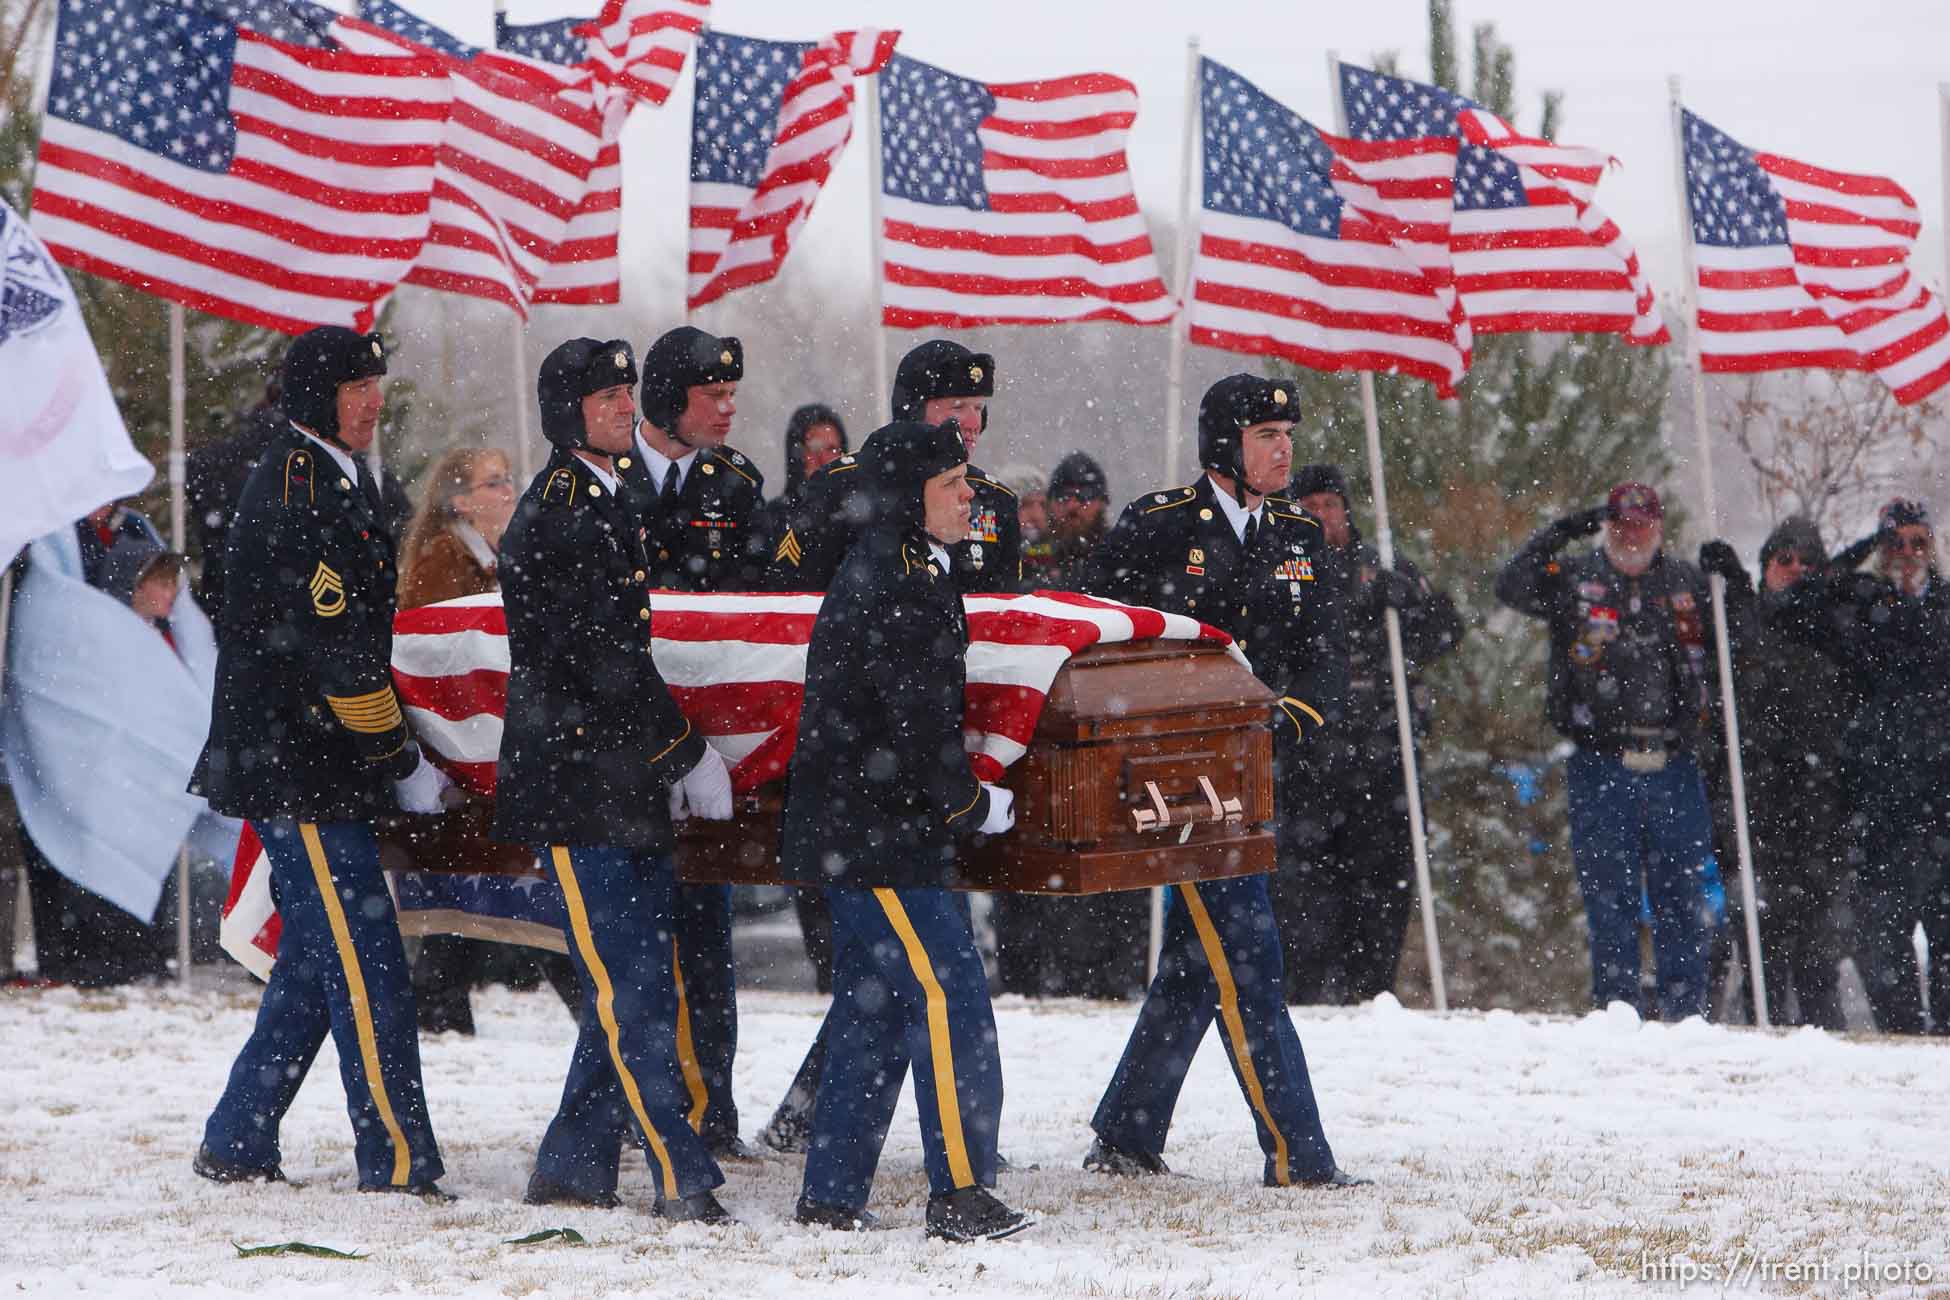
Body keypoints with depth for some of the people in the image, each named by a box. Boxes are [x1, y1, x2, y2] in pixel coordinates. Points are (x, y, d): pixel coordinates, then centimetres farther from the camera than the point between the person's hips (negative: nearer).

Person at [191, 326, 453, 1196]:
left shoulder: (335, 481, 16)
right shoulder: (294, 490, -16)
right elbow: (334, 649, -18)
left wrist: (394, 748, 18)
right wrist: (401, 762, -13)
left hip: (312, 764, 10)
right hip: (294, 766, -10)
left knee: (317, 961, 13)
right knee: (366, 965, -10)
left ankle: (235, 1146, 19)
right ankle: (398, 1164, -8)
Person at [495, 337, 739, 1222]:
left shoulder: (608, 503, 18)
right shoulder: (556, 513, -12)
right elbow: (602, 659, -17)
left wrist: (667, 763, 15)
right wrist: (688, 751, -11)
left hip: (626, 787, 9)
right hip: (572, 787, -9)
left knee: (641, 985, 9)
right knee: (627, 991, -8)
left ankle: (571, 1170, 16)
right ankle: (682, 1181, -9)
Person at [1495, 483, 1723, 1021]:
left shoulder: (1687, 583, 13)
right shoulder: (1575, 579, 4)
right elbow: (1512, 588, -13)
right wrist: (1558, 535, -18)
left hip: (1674, 767, 2)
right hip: (1601, 767, -2)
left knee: (1682, 897, 3)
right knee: (1611, 897, 0)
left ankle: (1687, 1013, 8)